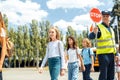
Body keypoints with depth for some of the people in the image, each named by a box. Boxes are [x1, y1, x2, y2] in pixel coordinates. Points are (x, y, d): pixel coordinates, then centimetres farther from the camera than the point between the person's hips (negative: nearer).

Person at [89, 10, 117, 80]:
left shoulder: (111, 29, 15)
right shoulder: (99, 28, -9)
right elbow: (91, 37, -27)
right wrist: (94, 32, -50)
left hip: (111, 54, 8)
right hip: (103, 54, -7)